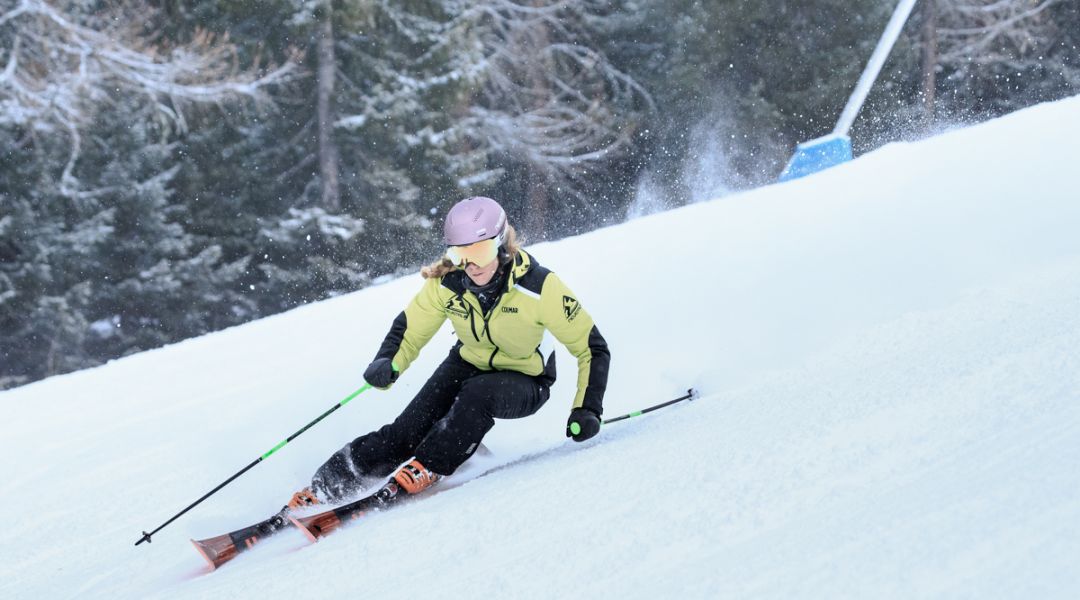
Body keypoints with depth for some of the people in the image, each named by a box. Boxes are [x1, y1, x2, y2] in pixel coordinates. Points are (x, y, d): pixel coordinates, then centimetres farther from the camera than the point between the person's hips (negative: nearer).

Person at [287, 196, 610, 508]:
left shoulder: (539, 287, -28)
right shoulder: (447, 282, -18)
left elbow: (591, 346, -20)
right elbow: (410, 327, -5)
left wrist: (587, 409, -29)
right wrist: (387, 364, -26)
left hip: (525, 383, -3)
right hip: (469, 365, 3)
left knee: (477, 394, -36)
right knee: (408, 431, -15)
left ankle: (425, 469, -23)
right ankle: (328, 483, -8)